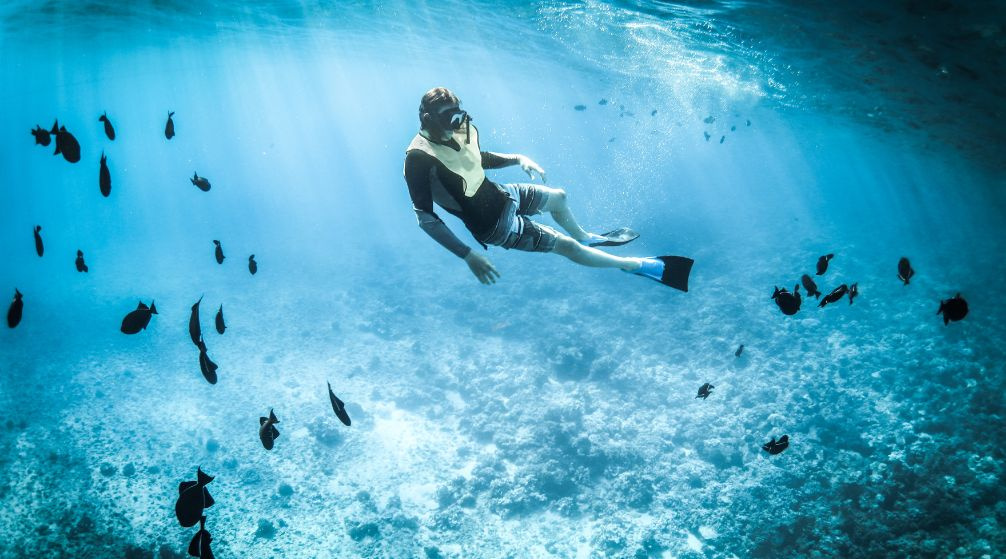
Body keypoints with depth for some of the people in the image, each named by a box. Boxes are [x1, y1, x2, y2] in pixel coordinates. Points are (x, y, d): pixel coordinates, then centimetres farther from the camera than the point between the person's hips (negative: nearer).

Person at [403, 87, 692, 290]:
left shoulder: (460, 130, -8)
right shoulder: (420, 158, -31)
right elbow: (426, 218, -32)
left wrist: (517, 158, -1)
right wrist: (468, 256, -37)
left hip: (497, 194, 8)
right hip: (492, 223, -8)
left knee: (558, 197, 26)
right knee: (566, 246, -4)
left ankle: (586, 237, 59)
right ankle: (639, 265, 11)